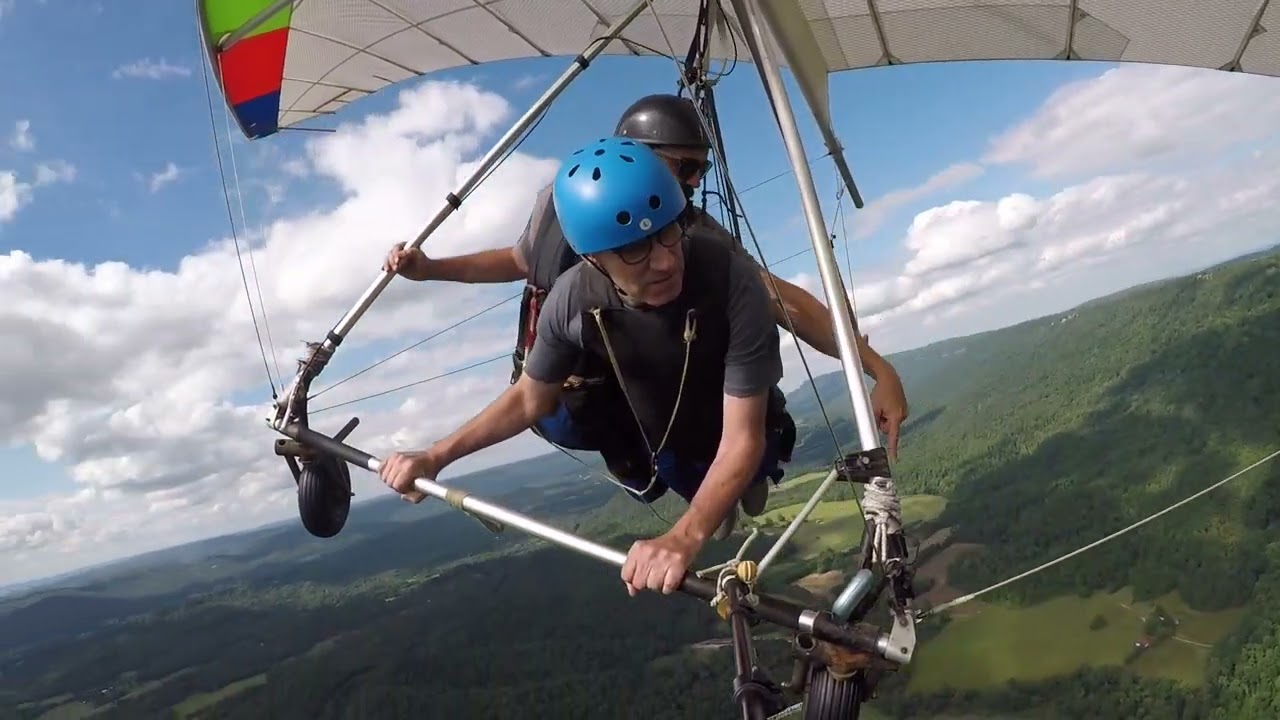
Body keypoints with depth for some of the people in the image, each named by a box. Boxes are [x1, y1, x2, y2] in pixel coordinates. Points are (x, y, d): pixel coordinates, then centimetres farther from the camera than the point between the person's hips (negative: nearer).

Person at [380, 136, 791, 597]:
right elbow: (530, 398, -11)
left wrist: (685, 537, -52)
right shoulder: (573, 299, -31)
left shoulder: (733, 283, -40)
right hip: (655, 454, 3)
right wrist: (436, 457, -16)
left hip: (729, 450, -2)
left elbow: (742, 438, -37)